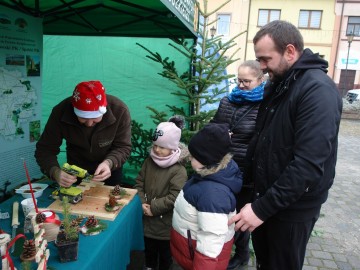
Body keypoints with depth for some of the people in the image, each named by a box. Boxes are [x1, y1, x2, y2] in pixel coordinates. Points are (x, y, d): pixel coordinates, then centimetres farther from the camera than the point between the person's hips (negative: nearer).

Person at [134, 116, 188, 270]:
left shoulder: (179, 171, -23)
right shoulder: (149, 161, -3)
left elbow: (174, 197, -26)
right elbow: (139, 183, 1)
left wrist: (154, 207, -21)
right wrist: (142, 203, -12)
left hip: (166, 222, -5)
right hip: (148, 219, 6)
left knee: (165, 252, 19)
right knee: (149, 248, 28)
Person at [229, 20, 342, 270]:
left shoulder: (318, 90, -23)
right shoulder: (278, 84, 6)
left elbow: (309, 165, -30)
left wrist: (262, 208, -28)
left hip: (294, 206, -7)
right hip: (268, 194, 8)